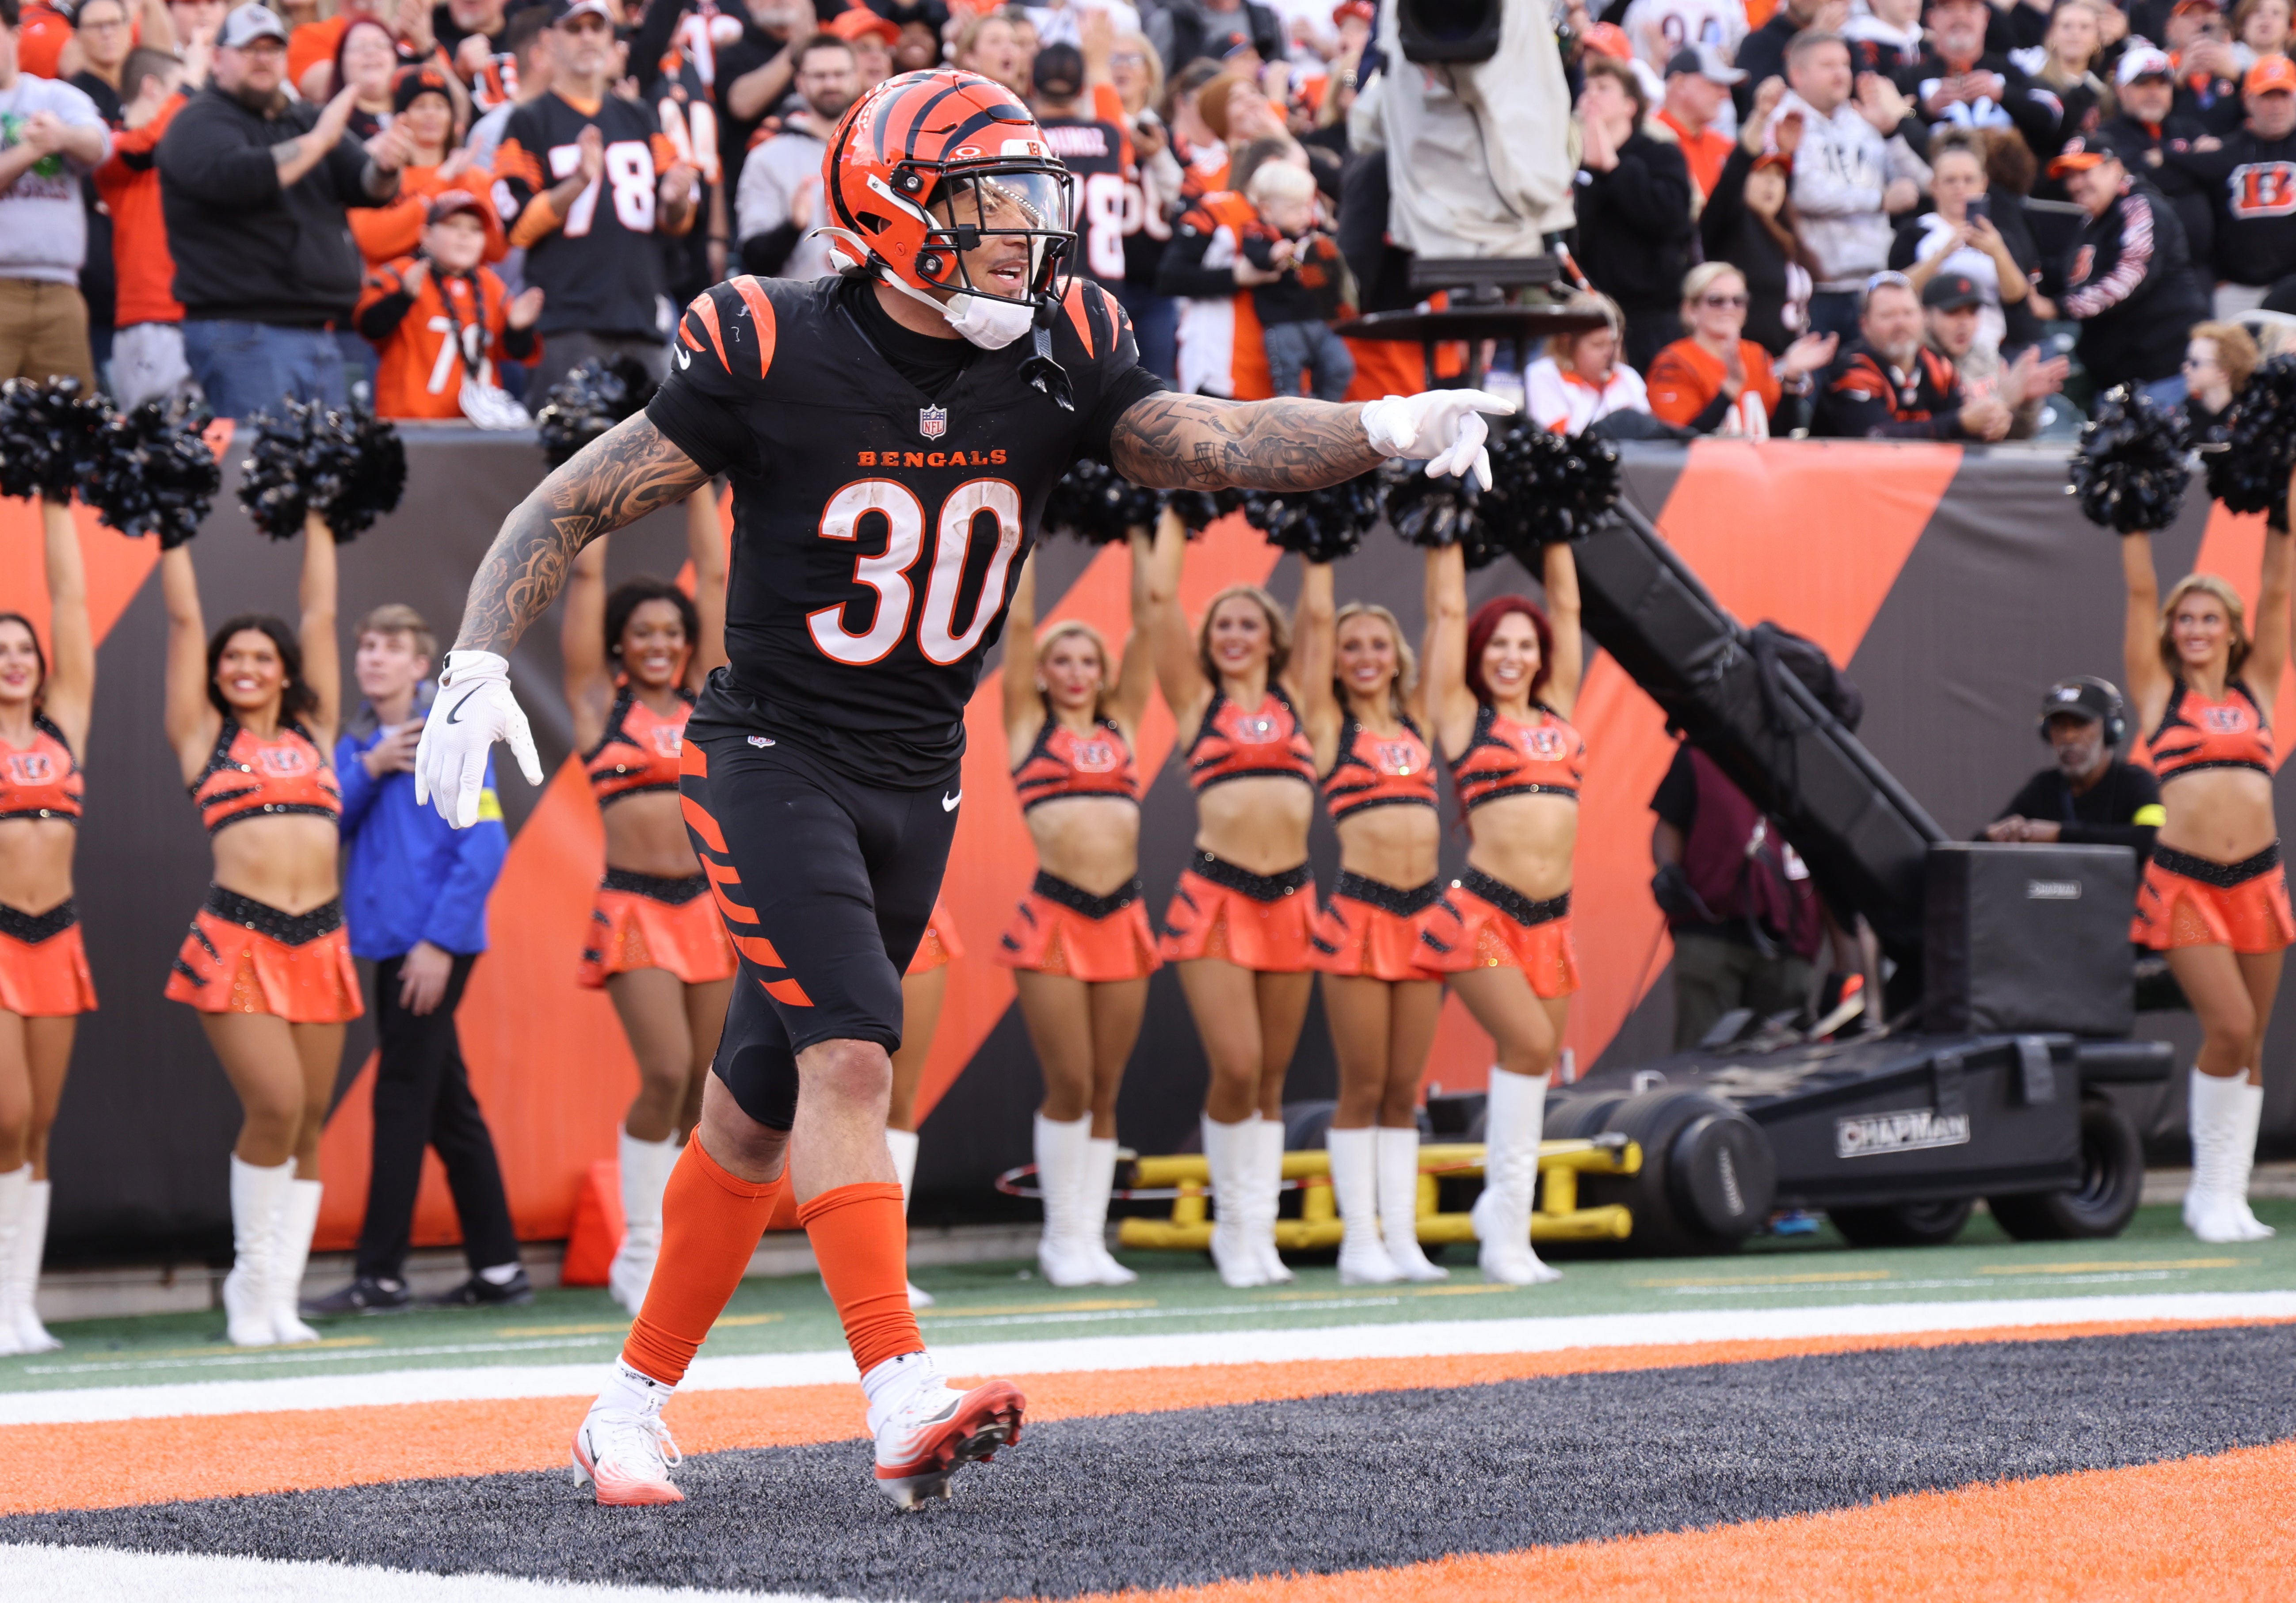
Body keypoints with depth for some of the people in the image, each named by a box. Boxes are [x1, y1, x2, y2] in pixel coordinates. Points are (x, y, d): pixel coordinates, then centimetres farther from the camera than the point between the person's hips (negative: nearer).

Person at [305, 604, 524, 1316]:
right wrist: (367, 769, -8)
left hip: (432, 943, -8)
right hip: (391, 940, 8)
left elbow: (485, 845, -14)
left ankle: (380, 1275, -4)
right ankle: (498, 1268, 16)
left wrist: (439, 941, -18)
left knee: (402, 1102, -6)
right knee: (448, 1107, 10)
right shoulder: (356, 742, 13)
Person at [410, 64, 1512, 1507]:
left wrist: (1388, 428, -29)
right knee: (850, 1056, -22)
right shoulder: (774, 357, -13)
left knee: (756, 1119, 10)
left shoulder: (1054, 360, -1)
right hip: (775, 759, -5)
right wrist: (480, 663, -20)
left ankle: (634, 1406, 22)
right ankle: (905, 1401, -30)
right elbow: (576, 506, -8)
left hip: (917, 787, 5)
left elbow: (1205, 440, -13)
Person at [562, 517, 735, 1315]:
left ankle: (677, 1251, 13)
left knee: (703, 1090, 3)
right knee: (665, 1076, -14)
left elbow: (715, 575, 14)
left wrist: (697, 488, 14)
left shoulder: (703, 697, 12)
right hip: (636, 911, -4)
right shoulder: (600, 702, 4)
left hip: (712, 908, 4)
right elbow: (587, 575, 4)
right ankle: (640, 1255, -2)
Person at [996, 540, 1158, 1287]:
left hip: (1123, 918, 3)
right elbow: (1018, 621, 5)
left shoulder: (1121, 727, 15)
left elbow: (1145, 620, 15)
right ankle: (1062, 1239, 6)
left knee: (1105, 1092, 4)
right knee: (1069, 1086, -6)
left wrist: (1141, 536, 16)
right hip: (1052, 918, -3)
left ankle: (1091, 1238, 9)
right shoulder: (1028, 725, 7)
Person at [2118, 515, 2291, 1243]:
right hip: (2182, 882, -3)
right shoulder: (2159, 694, 8)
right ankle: (2211, 1191, 1)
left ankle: (2228, 1197, 11)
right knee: (2229, 1027, -14)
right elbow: (2141, 593, 9)